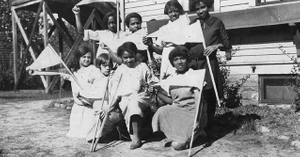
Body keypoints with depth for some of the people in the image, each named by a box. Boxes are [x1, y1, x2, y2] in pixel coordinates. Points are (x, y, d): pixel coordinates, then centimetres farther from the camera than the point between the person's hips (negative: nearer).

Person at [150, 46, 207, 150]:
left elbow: (198, 99, -13)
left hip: (191, 111, -5)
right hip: (176, 111, 6)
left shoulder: (194, 75, -5)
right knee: (162, 112, -28)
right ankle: (176, 135, -4)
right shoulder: (170, 79, 10)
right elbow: (171, 101, 11)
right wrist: (157, 92, -3)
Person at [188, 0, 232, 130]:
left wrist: (216, 46, -10)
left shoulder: (216, 23, 7)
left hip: (209, 63, -2)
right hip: (193, 63, 2)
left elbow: (227, 44, 8)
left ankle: (207, 127, 8)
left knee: (209, 97, -4)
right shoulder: (193, 24, 15)